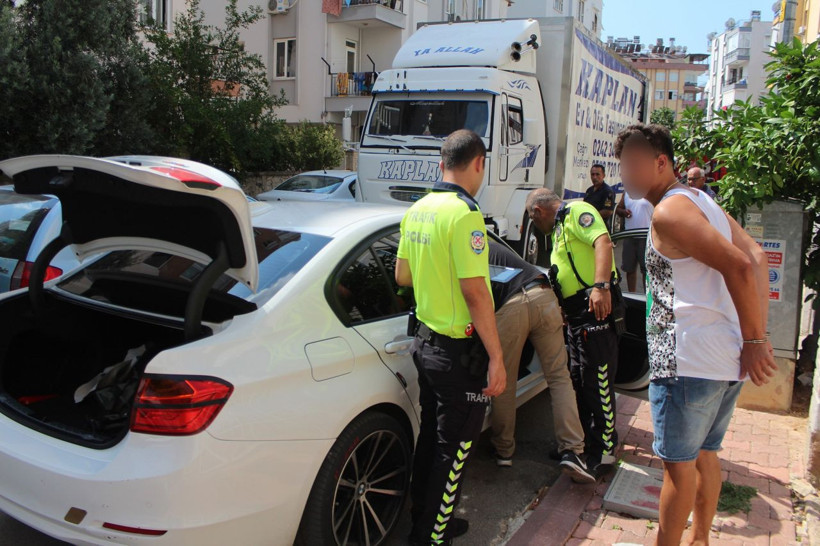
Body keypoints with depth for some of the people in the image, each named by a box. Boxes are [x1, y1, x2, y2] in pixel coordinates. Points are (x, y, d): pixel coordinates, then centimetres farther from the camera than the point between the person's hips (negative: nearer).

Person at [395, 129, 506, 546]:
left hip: (426, 341, 9)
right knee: (454, 449, 6)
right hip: (460, 353, -8)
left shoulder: (417, 210, 6)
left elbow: (402, 275, 13)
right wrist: (496, 357, -18)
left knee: (431, 436, 21)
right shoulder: (464, 213, -19)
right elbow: (474, 291, -23)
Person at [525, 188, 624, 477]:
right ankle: (585, 442, 29)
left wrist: (600, 286, -36)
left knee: (598, 382, -4)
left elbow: (603, 242, -24)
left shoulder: (577, 212, -6)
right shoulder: (560, 227, 24)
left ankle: (604, 450, 7)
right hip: (577, 312, 11)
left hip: (597, 307, -11)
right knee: (578, 381, 16)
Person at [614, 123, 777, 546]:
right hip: (728, 361, 10)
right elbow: (756, 258, 9)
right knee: (704, 454, 22)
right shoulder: (702, 202, 15)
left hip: (688, 361, -10)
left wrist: (753, 340, -16)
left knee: (678, 463, 3)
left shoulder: (668, 212, -13)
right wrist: (756, 335, 5)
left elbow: (739, 267, -23)